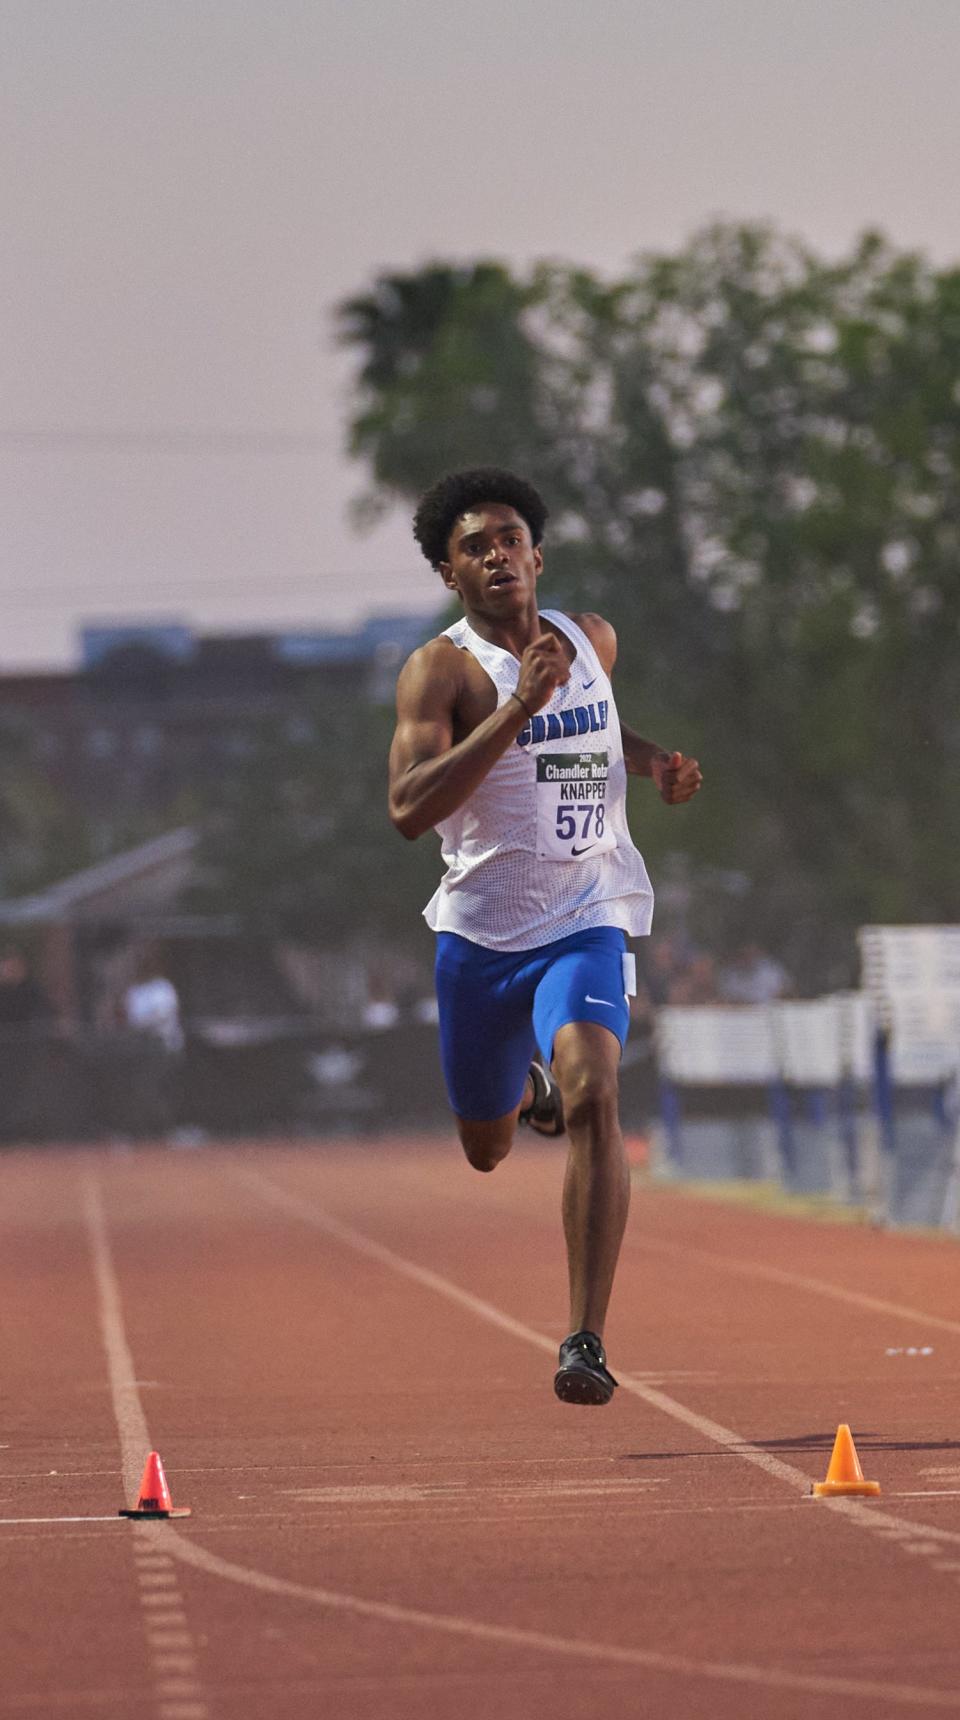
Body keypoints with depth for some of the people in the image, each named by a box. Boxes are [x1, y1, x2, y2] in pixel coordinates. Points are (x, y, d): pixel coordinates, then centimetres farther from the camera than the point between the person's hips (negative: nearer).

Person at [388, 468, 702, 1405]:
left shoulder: (591, 639, 5)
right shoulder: (441, 669, -11)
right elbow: (409, 807, -26)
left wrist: (655, 762, 8)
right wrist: (518, 708, -32)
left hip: (585, 921, 0)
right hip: (480, 931, 0)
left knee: (592, 1097, -26)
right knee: (485, 1149, 17)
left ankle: (585, 1342, -28)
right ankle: (526, 1085, 57)